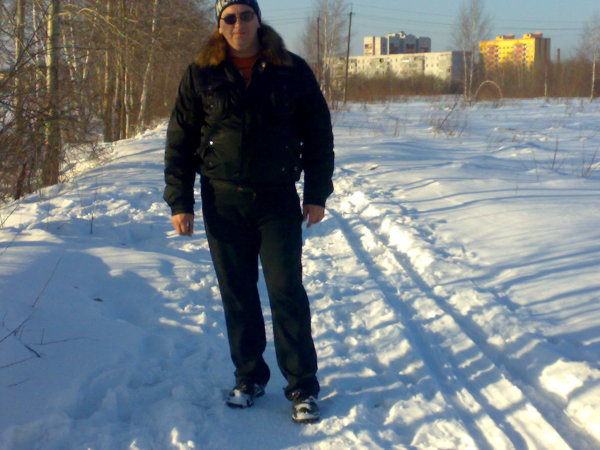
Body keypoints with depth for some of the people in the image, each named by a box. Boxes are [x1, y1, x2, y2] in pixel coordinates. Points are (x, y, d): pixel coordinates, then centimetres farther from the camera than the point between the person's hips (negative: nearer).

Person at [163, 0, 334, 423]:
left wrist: (317, 194, 0)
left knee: (287, 292, -2)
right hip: (223, 201, 1)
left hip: (278, 199, -1)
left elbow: (318, 134, 5)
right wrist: (180, 202, -3)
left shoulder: (292, 70, 0)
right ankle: (249, 377, 23)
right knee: (237, 293, 8)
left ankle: (303, 387, 7)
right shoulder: (201, 75, 1)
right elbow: (180, 141, 3)